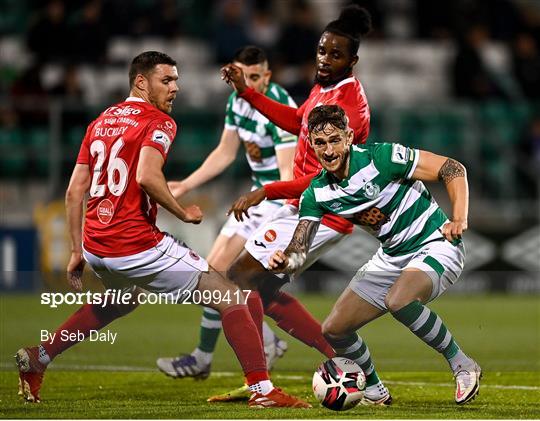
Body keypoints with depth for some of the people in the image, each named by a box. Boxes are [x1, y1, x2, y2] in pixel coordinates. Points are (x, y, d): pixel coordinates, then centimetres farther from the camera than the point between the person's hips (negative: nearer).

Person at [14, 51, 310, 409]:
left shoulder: (100, 122, 16)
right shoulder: (158, 122, -5)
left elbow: (74, 192, 14)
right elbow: (147, 177, -23)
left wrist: (78, 251, 18)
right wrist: (184, 213, -9)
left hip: (95, 247, 8)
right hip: (136, 245, -8)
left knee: (124, 299, 39)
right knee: (230, 297, 0)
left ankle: (38, 357, 35)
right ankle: (262, 389, -10)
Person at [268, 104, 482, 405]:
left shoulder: (381, 158, -21)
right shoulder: (317, 193, -5)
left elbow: (453, 169, -16)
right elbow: (298, 250, -9)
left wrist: (459, 219, -28)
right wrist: (284, 261, -33)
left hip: (436, 246, -7)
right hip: (392, 256, 7)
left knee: (398, 301, -37)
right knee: (334, 330, 2)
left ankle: (462, 365, -17)